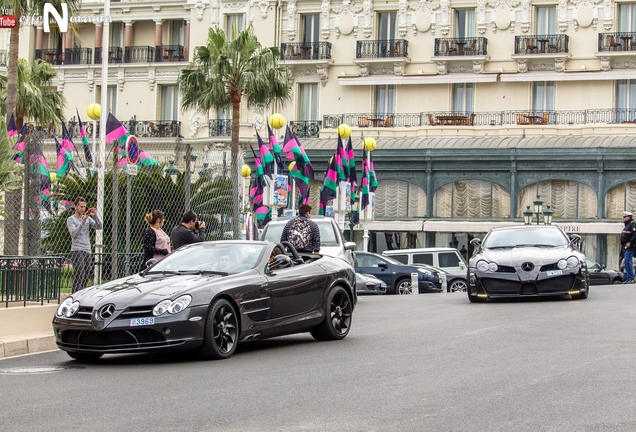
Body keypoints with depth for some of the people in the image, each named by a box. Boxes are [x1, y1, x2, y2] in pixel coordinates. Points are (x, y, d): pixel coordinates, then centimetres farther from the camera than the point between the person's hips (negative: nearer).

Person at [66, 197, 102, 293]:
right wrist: (83, 221, -21)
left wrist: (95, 216, -10)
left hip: (87, 251, 6)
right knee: (79, 277, -15)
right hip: (77, 251, -6)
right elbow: (74, 233, -14)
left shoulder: (88, 218, 17)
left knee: (85, 278, 4)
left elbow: (99, 227, 5)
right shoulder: (71, 219, 1)